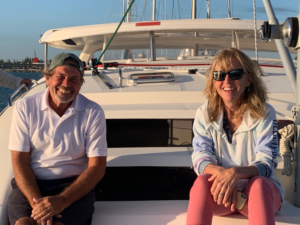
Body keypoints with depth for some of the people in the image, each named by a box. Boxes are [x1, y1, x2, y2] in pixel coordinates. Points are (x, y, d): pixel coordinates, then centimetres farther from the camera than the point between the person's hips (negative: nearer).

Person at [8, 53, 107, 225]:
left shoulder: (93, 112, -3)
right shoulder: (25, 107, 0)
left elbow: (97, 167, -6)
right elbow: (20, 161, -3)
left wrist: (62, 200, -21)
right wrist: (36, 201, -20)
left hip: (74, 185, 0)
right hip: (31, 183, 1)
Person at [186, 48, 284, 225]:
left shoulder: (265, 113, -8)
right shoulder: (204, 114, -1)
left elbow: (266, 164, -15)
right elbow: (201, 158, -9)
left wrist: (235, 173, -37)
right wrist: (222, 173, -33)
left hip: (260, 192, -1)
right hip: (220, 194, 1)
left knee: (258, 183, -35)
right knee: (203, 180, -31)